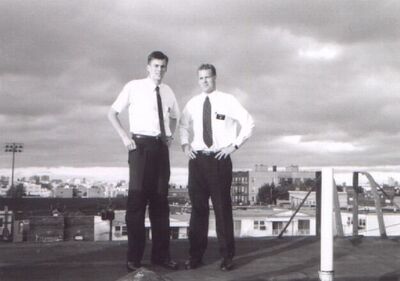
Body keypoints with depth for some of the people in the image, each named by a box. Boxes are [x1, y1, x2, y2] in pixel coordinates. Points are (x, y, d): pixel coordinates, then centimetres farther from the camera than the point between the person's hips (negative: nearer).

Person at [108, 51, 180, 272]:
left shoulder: (168, 92, 12)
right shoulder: (134, 87, -1)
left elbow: (174, 117, 29)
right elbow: (112, 113, 4)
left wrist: (171, 136, 13)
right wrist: (124, 136, -7)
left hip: (161, 146, 5)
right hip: (141, 144, -5)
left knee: (160, 199, 8)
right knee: (137, 198, -5)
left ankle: (161, 254, 16)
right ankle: (134, 257, 1)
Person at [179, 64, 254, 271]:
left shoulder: (228, 100, -2)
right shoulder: (192, 104, 7)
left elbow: (248, 122, -1)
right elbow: (183, 125, 23)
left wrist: (235, 145, -7)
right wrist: (185, 144, 8)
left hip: (220, 159, -3)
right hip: (197, 159, 3)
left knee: (222, 207, 2)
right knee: (198, 207, 6)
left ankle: (227, 256, 13)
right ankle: (195, 255, 15)